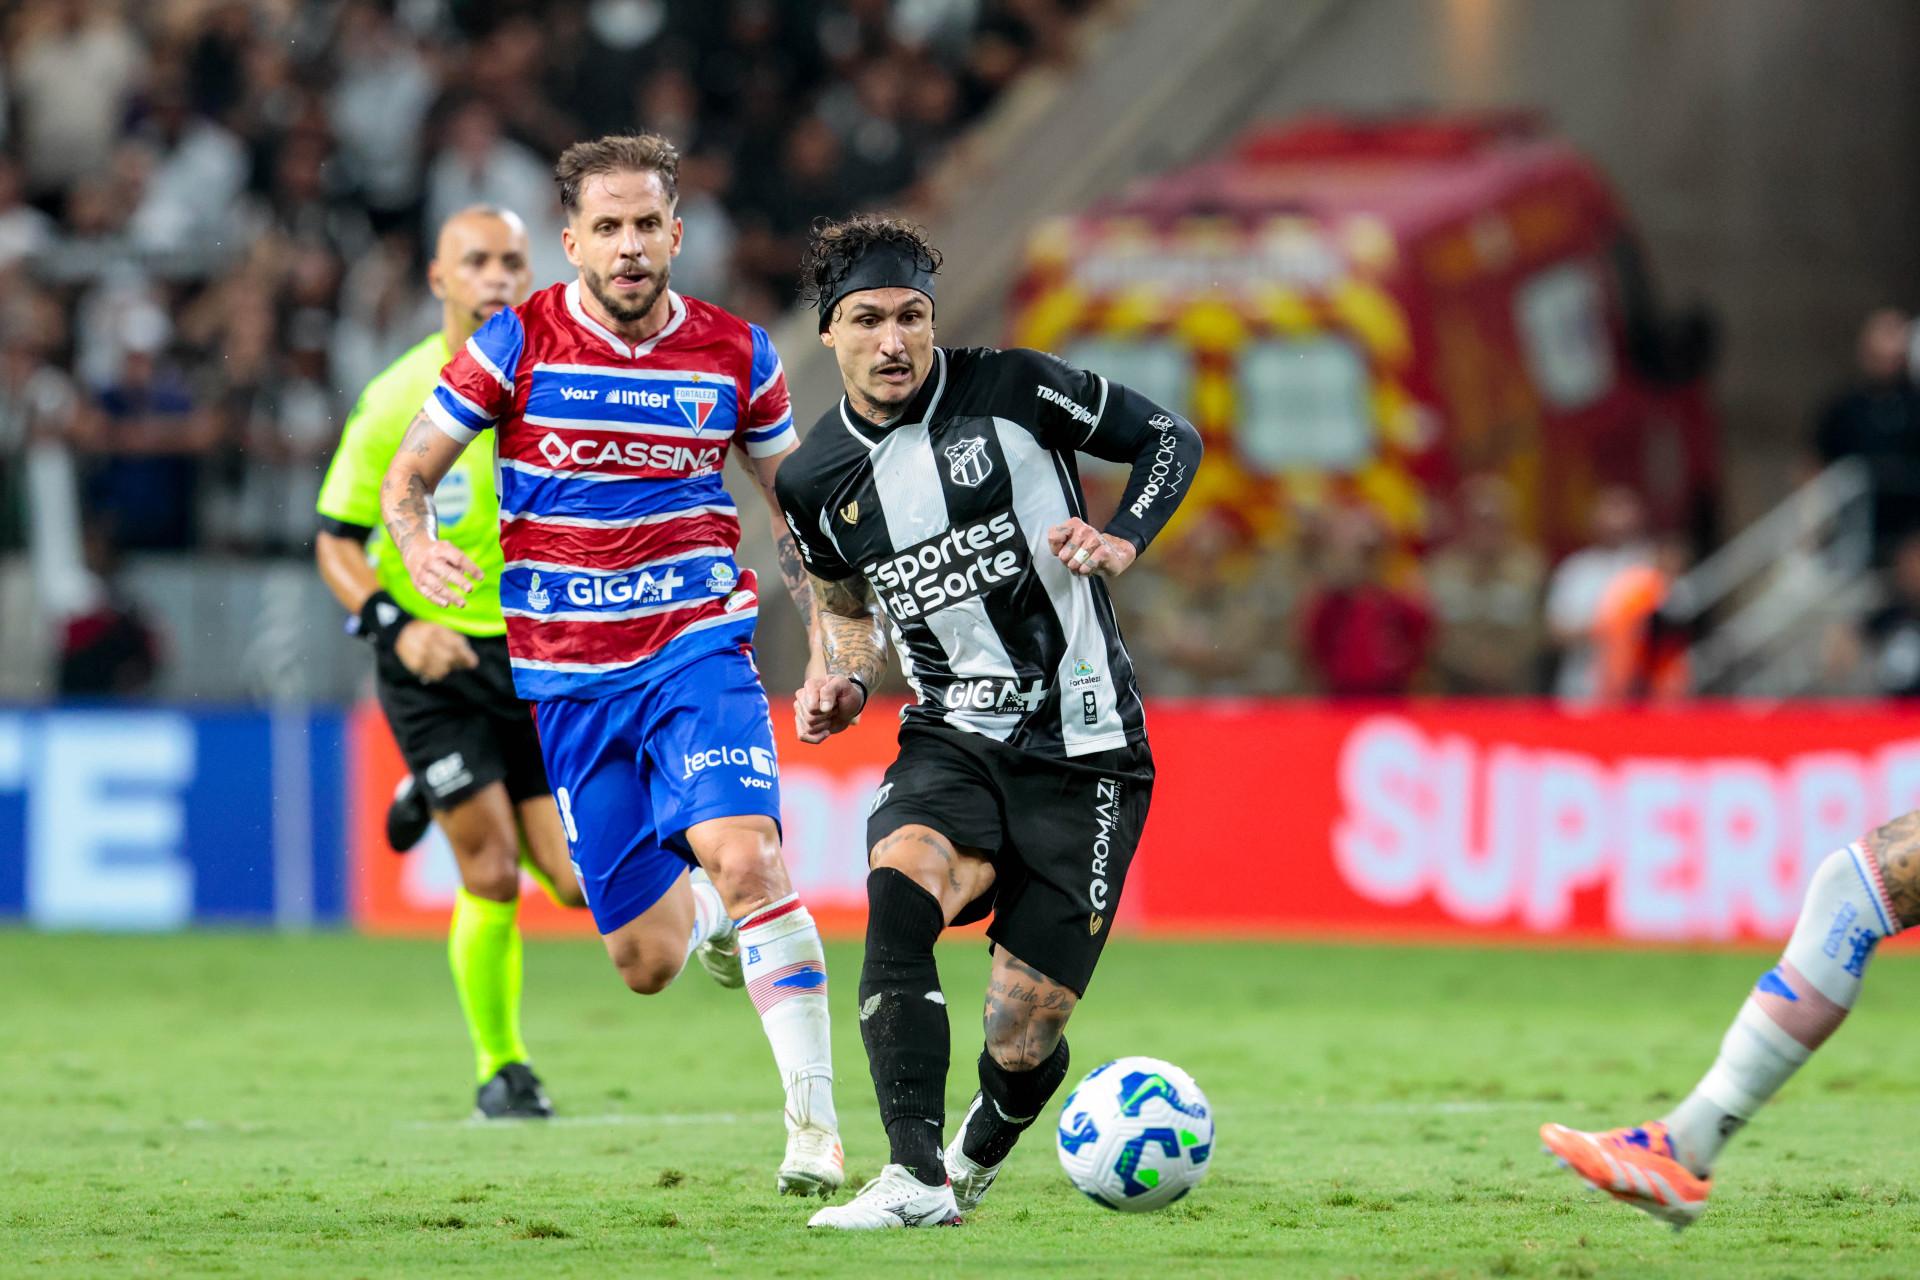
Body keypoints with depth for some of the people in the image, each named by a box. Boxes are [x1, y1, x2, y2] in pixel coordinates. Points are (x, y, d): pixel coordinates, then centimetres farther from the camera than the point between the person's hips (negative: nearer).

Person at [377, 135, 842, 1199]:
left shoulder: (735, 355, 0)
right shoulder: (515, 345, -4)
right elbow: (405, 479, 3)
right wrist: (420, 549, -20)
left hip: (699, 647, -1)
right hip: (568, 679, 1)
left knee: (747, 861, -27)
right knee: (647, 964, 4)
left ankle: (814, 1126, -23)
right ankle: (705, 911, 43)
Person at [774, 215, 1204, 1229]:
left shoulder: (1010, 391, -7)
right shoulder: (815, 481, 4)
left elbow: (1172, 438, 3)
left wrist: (1124, 538, -14)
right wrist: (841, 684, 4)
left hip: (1082, 752, -2)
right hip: (952, 742, 3)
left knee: (1023, 1040, -4)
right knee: (900, 888, -33)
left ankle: (979, 1155, 34)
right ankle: (913, 1178, -34)